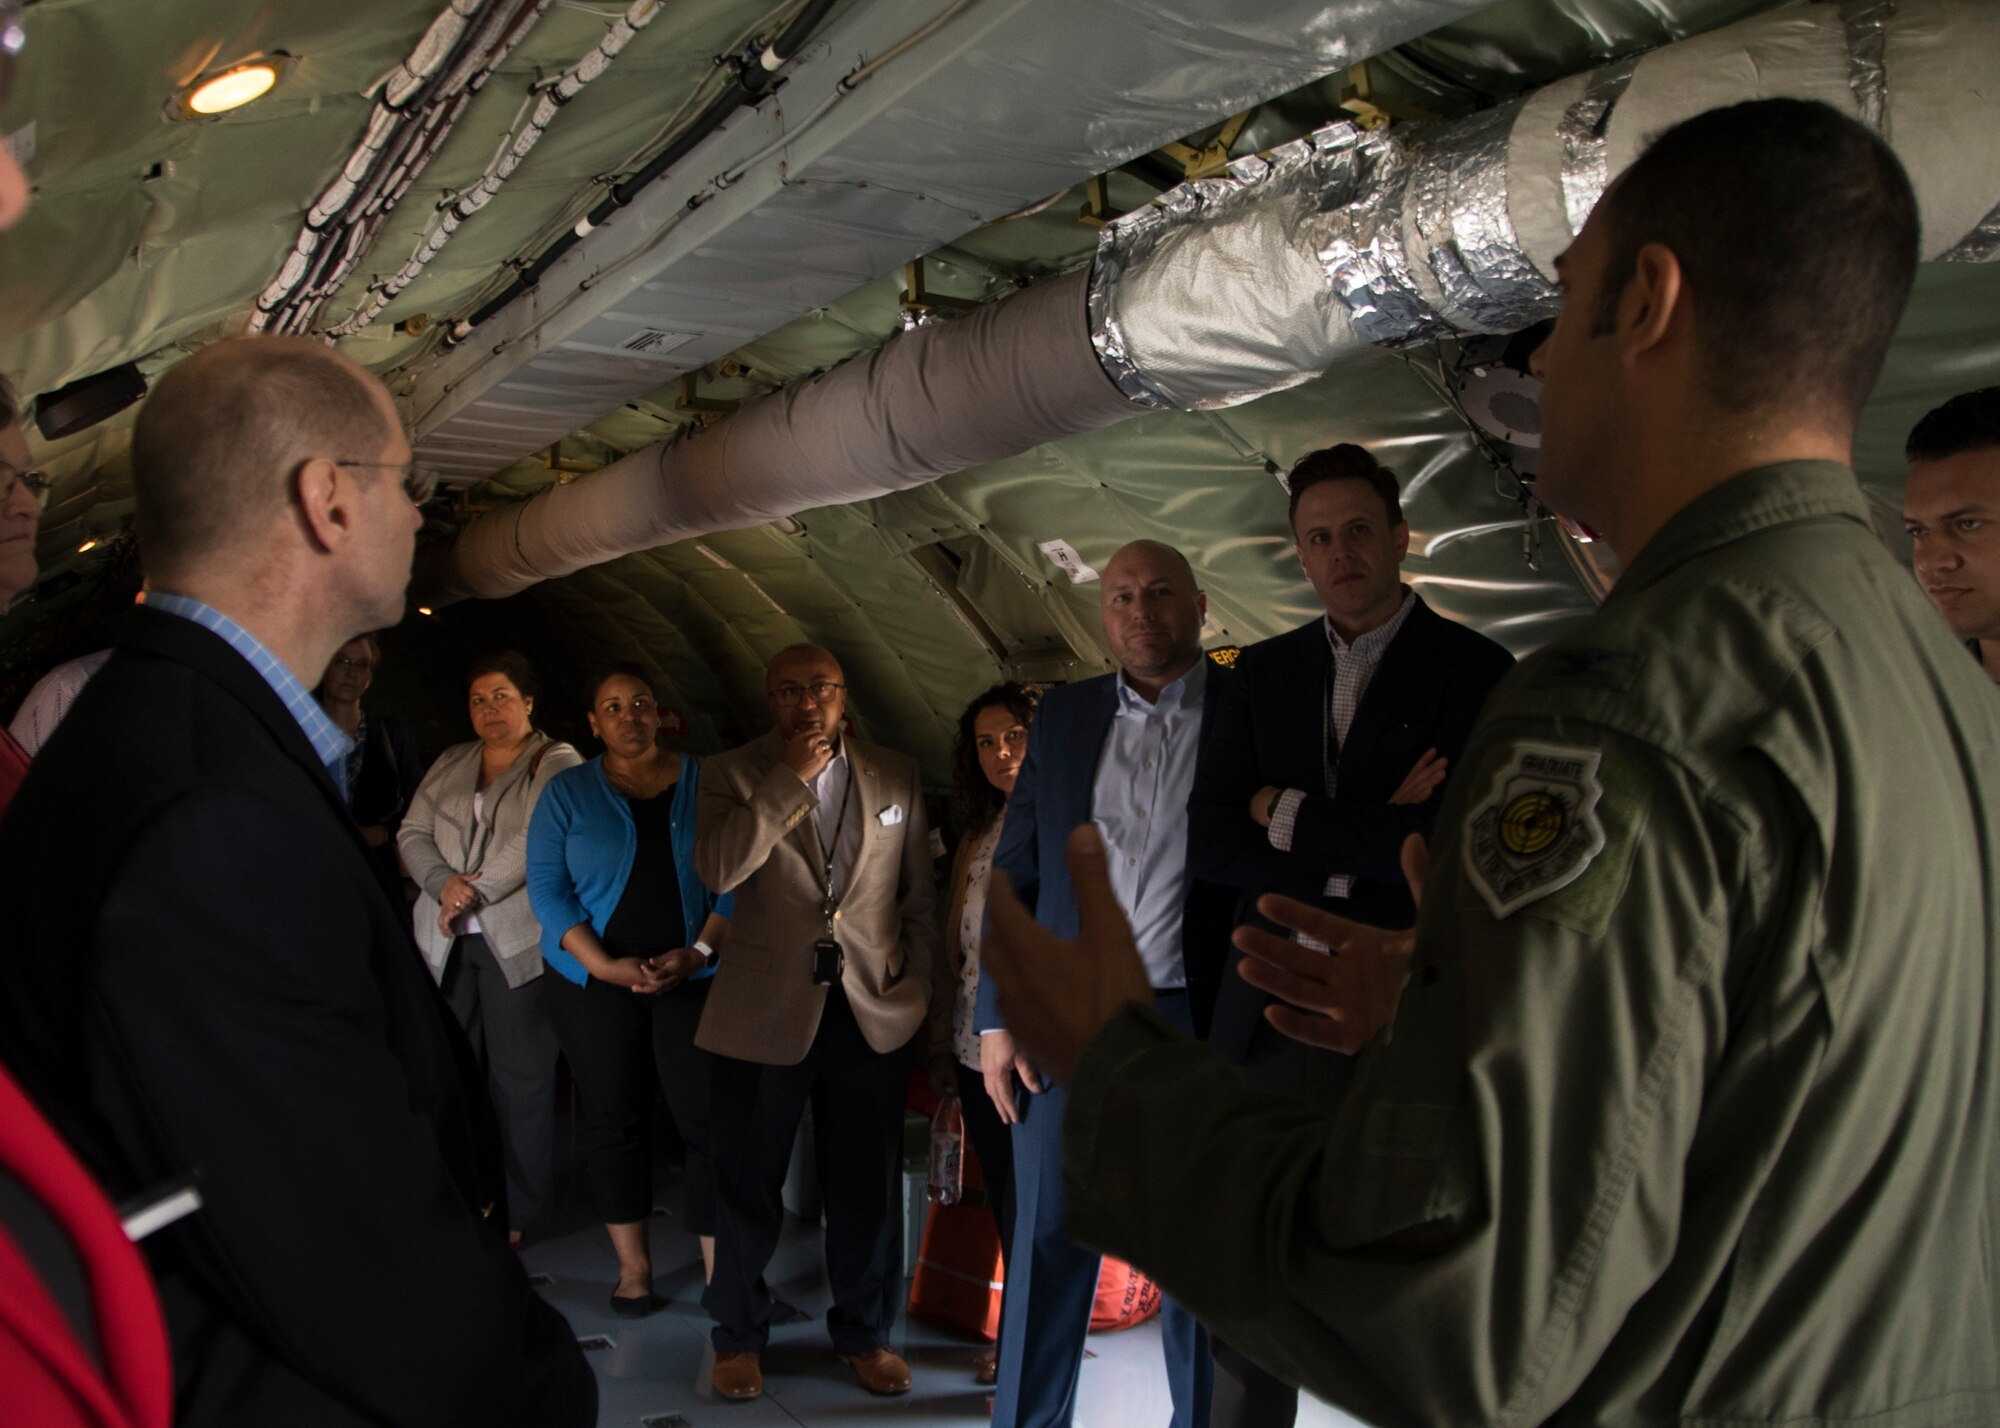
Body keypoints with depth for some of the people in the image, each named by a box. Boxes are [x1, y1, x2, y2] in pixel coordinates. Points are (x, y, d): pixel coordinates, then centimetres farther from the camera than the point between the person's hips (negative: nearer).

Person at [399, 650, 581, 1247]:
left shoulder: (558, 764, -2)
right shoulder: (448, 765, 17)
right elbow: (412, 833, 13)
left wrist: (474, 896, -13)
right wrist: (443, 883, -7)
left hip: (519, 942, -5)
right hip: (448, 945, 6)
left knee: (520, 1078, 0)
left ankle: (521, 1210, 12)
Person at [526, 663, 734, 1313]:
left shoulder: (706, 784, 4)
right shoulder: (568, 792, 4)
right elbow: (547, 887, -2)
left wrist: (699, 951, -12)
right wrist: (606, 966, -13)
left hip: (693, 977, -1)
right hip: (596, 983, 1)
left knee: (709, 1120, -5)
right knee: (614, 1121, 8)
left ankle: (720, 1274, 4)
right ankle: (633, 1265, 22)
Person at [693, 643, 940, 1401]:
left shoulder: (896, 775, 7)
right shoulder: (735, 775, 0)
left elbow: (919, 894, 10)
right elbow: (718, 870, -18)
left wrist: (919, 987, 5)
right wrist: (789, 779, -17)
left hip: (874, 1011, 2)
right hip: (766, 1011, -1)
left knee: (868, 1186, 11)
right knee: (748, 1182, 11)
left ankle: (864, 1332, 30)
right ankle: (738, 1335, 30)